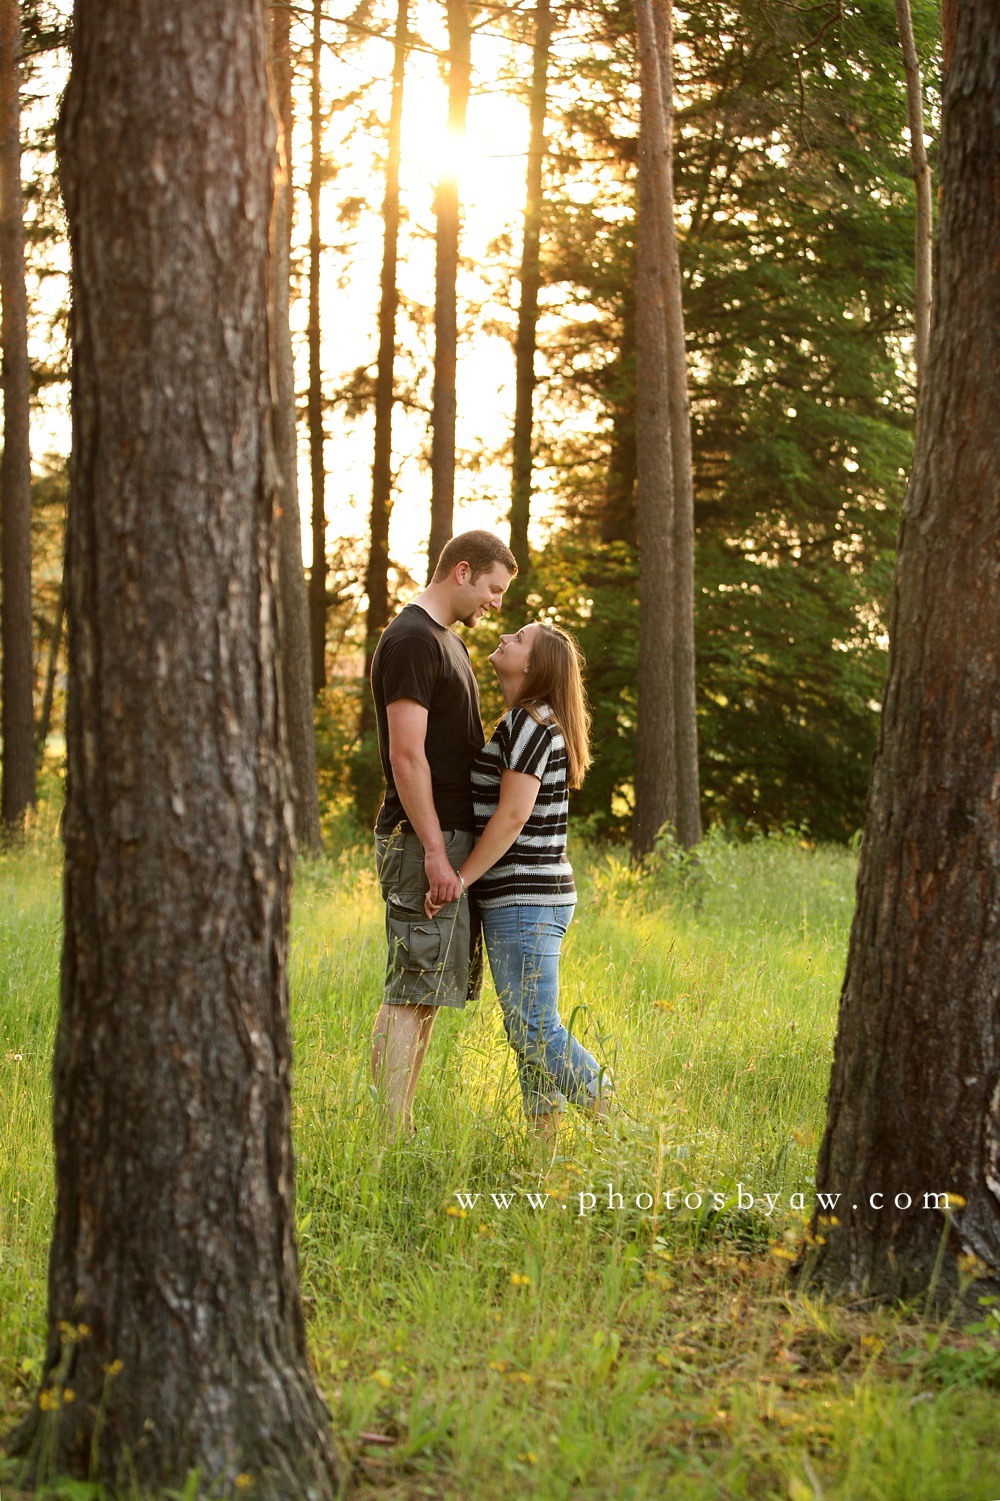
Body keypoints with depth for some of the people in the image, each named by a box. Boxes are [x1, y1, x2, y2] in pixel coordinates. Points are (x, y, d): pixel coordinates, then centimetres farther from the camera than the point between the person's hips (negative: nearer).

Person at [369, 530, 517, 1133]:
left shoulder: (446, 640, 20)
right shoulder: (411, 640, -13)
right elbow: (406, 754, -19)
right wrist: (434, 851, -21)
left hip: (450, 838, 10)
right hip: (423, 841, -10)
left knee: (428, 991, 10)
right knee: (411, 991, -10)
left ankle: (401, 1130, 14)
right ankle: (391, 1133, -10)